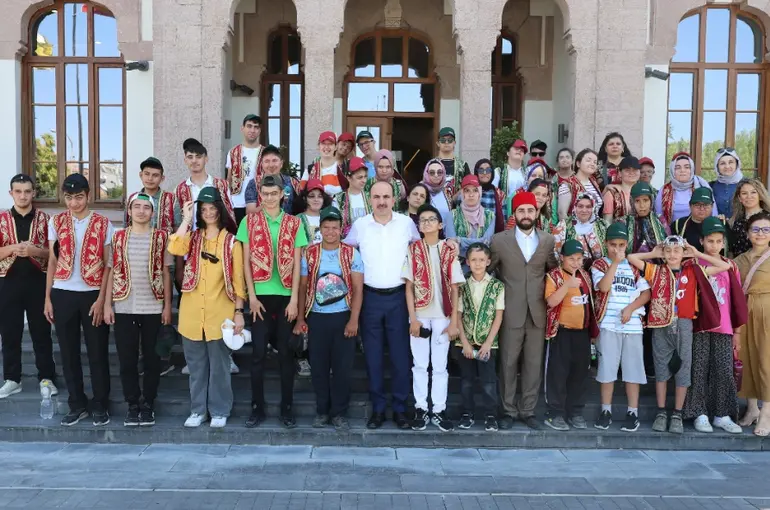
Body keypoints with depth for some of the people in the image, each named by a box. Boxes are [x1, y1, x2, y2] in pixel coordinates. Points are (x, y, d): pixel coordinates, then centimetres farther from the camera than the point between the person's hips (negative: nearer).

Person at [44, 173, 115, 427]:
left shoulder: (103, 224, -2)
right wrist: (47, 297, 3)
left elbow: (108, 265, -2)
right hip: (63, 294, 2)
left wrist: (101, 299, -8)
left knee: (98, 352, 4)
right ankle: (77, 404, 21)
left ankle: (100, 405, 16)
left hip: (93, 294, -2)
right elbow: (52, 262, 8)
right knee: (69, 352, 8)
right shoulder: (56, 222, 5)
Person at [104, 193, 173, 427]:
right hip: (124, 308, 1)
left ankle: (148, 404, 18)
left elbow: (166, 273, 4)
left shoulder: (161, 237, 2)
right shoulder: (118, 237, 6)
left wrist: (167, 306, -1)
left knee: (151, 359, 5)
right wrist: (107, 304, 1)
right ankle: (133, 404, 17)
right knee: (127, 359, 5)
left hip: (153, 308, -1)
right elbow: (112, 272, 7)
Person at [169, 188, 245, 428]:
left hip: (219, 313, -3)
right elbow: (174, 248, -14)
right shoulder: (192, 238, 9)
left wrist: (239, 312, -5)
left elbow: (238, 280, 0)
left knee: (219, 365, 6)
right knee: (196, 365, 12)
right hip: (192, 313, 3)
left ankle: (219, 411, 18)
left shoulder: (231, 242, 2)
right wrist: (186, 219, -9)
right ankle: (198, 409, 24)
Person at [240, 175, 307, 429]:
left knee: (285, 352, 7)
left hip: (285, 297, 0)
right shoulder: (249, 222, 4)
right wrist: (252, 296, -5)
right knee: (258, 353, 3)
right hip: (260, 296, 0)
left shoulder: (294, 224, 5)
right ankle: (257, 407, 14)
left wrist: (294, 299, -5)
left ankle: (287, 407, 16)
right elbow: (246, 262, 2)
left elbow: (297, 264, 2)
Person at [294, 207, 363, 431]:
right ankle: (322, 410, 21)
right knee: (319, 366, 7)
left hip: (343, 317, -1)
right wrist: (300, 318, 2)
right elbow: (303, 287, 7)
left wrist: (354, 319, -11)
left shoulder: (352, 254, 0)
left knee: (342, 366, 3)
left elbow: (357, 289, -4)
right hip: (317, 317, 1)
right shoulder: (309, 254, 4)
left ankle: (339, 412, 15)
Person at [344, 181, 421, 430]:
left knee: (400, 354, 5)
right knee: (373, 355, 7)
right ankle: (378, 408, 19)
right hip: (370, 297, 1)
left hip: (399, 297, 0)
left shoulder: (407, 223, -1)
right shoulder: (359, 225, -1)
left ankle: (400, 408, 18)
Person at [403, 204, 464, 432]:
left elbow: (454, 289, 2)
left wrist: (454, 321, -3)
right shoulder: (413, 250, 1)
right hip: (420, 316, 0)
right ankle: (421, 409, 15)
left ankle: (439, 410, 15)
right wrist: (413, 318, -7)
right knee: (420, 365, 7)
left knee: (440, 366, 7)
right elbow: (409, 286, -1)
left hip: (442, 317, 0)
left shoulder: (449, 251, 2)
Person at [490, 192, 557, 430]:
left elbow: (553, 269, 16)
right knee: (508, 363, 3)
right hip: (511, 312, -2)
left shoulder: (548, 240, 6)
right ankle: (509, 410, 15)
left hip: (538, 312, 2)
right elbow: (488, 269, 8)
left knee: (534, 363, 7)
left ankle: (527, 410, 19)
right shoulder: (499, 240, -1)